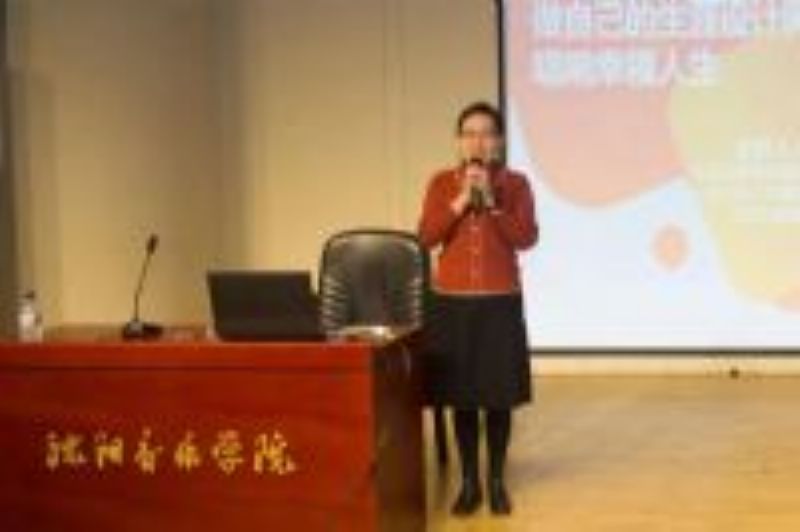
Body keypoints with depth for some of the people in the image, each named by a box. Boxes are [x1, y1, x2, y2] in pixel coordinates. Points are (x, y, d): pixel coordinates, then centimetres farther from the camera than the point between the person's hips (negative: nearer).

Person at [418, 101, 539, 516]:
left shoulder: (515, 183, 2)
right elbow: (425, 238, -6)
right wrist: (461, 202, -14)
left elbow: (526, 238, -8)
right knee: (461, 396, 4)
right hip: (452, 301, 1)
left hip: (500, 301, -1)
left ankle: (497, 481, 15)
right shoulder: (441, 182, 4)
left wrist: (492, 202, -16)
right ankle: (469, 482, 14)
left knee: (498, 396, 2)